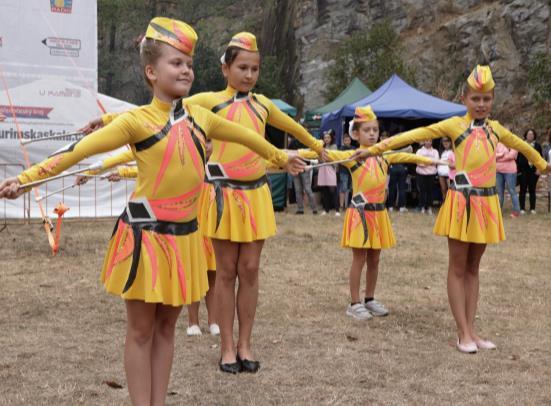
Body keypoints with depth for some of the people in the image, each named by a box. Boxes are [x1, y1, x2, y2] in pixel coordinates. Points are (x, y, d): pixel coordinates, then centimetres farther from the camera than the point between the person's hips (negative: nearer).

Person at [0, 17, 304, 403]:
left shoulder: (201, 117, 7)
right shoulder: (137, 121, -10)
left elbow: (244, 135, 24)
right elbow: (82, 149, -19)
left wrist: (280, 157, 39)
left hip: (184, 234, 5)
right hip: (145, 234, -5)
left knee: (166, 326, 12)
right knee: (141, 328, 4)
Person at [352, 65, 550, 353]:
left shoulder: (495, 128, 11)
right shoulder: (454, 125, -3)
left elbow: (521, 145, 29)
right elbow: (415, 135, -10)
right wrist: (373, 150, -14)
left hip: (486, 203, 5)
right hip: (462, 201, -5)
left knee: (473, 267, 10)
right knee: (458, 267, 2)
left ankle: (471, 329, 15)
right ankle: (463, 333, 4)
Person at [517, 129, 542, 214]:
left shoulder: (537, 146, 8)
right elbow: (517, 158, 2)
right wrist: (518, 169, -5)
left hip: (533, 171, 2)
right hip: (523, 171, -2)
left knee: (532, 190, 6)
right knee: (523, 189, 0)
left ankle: (532, 208, 10)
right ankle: (522, 208, 4)